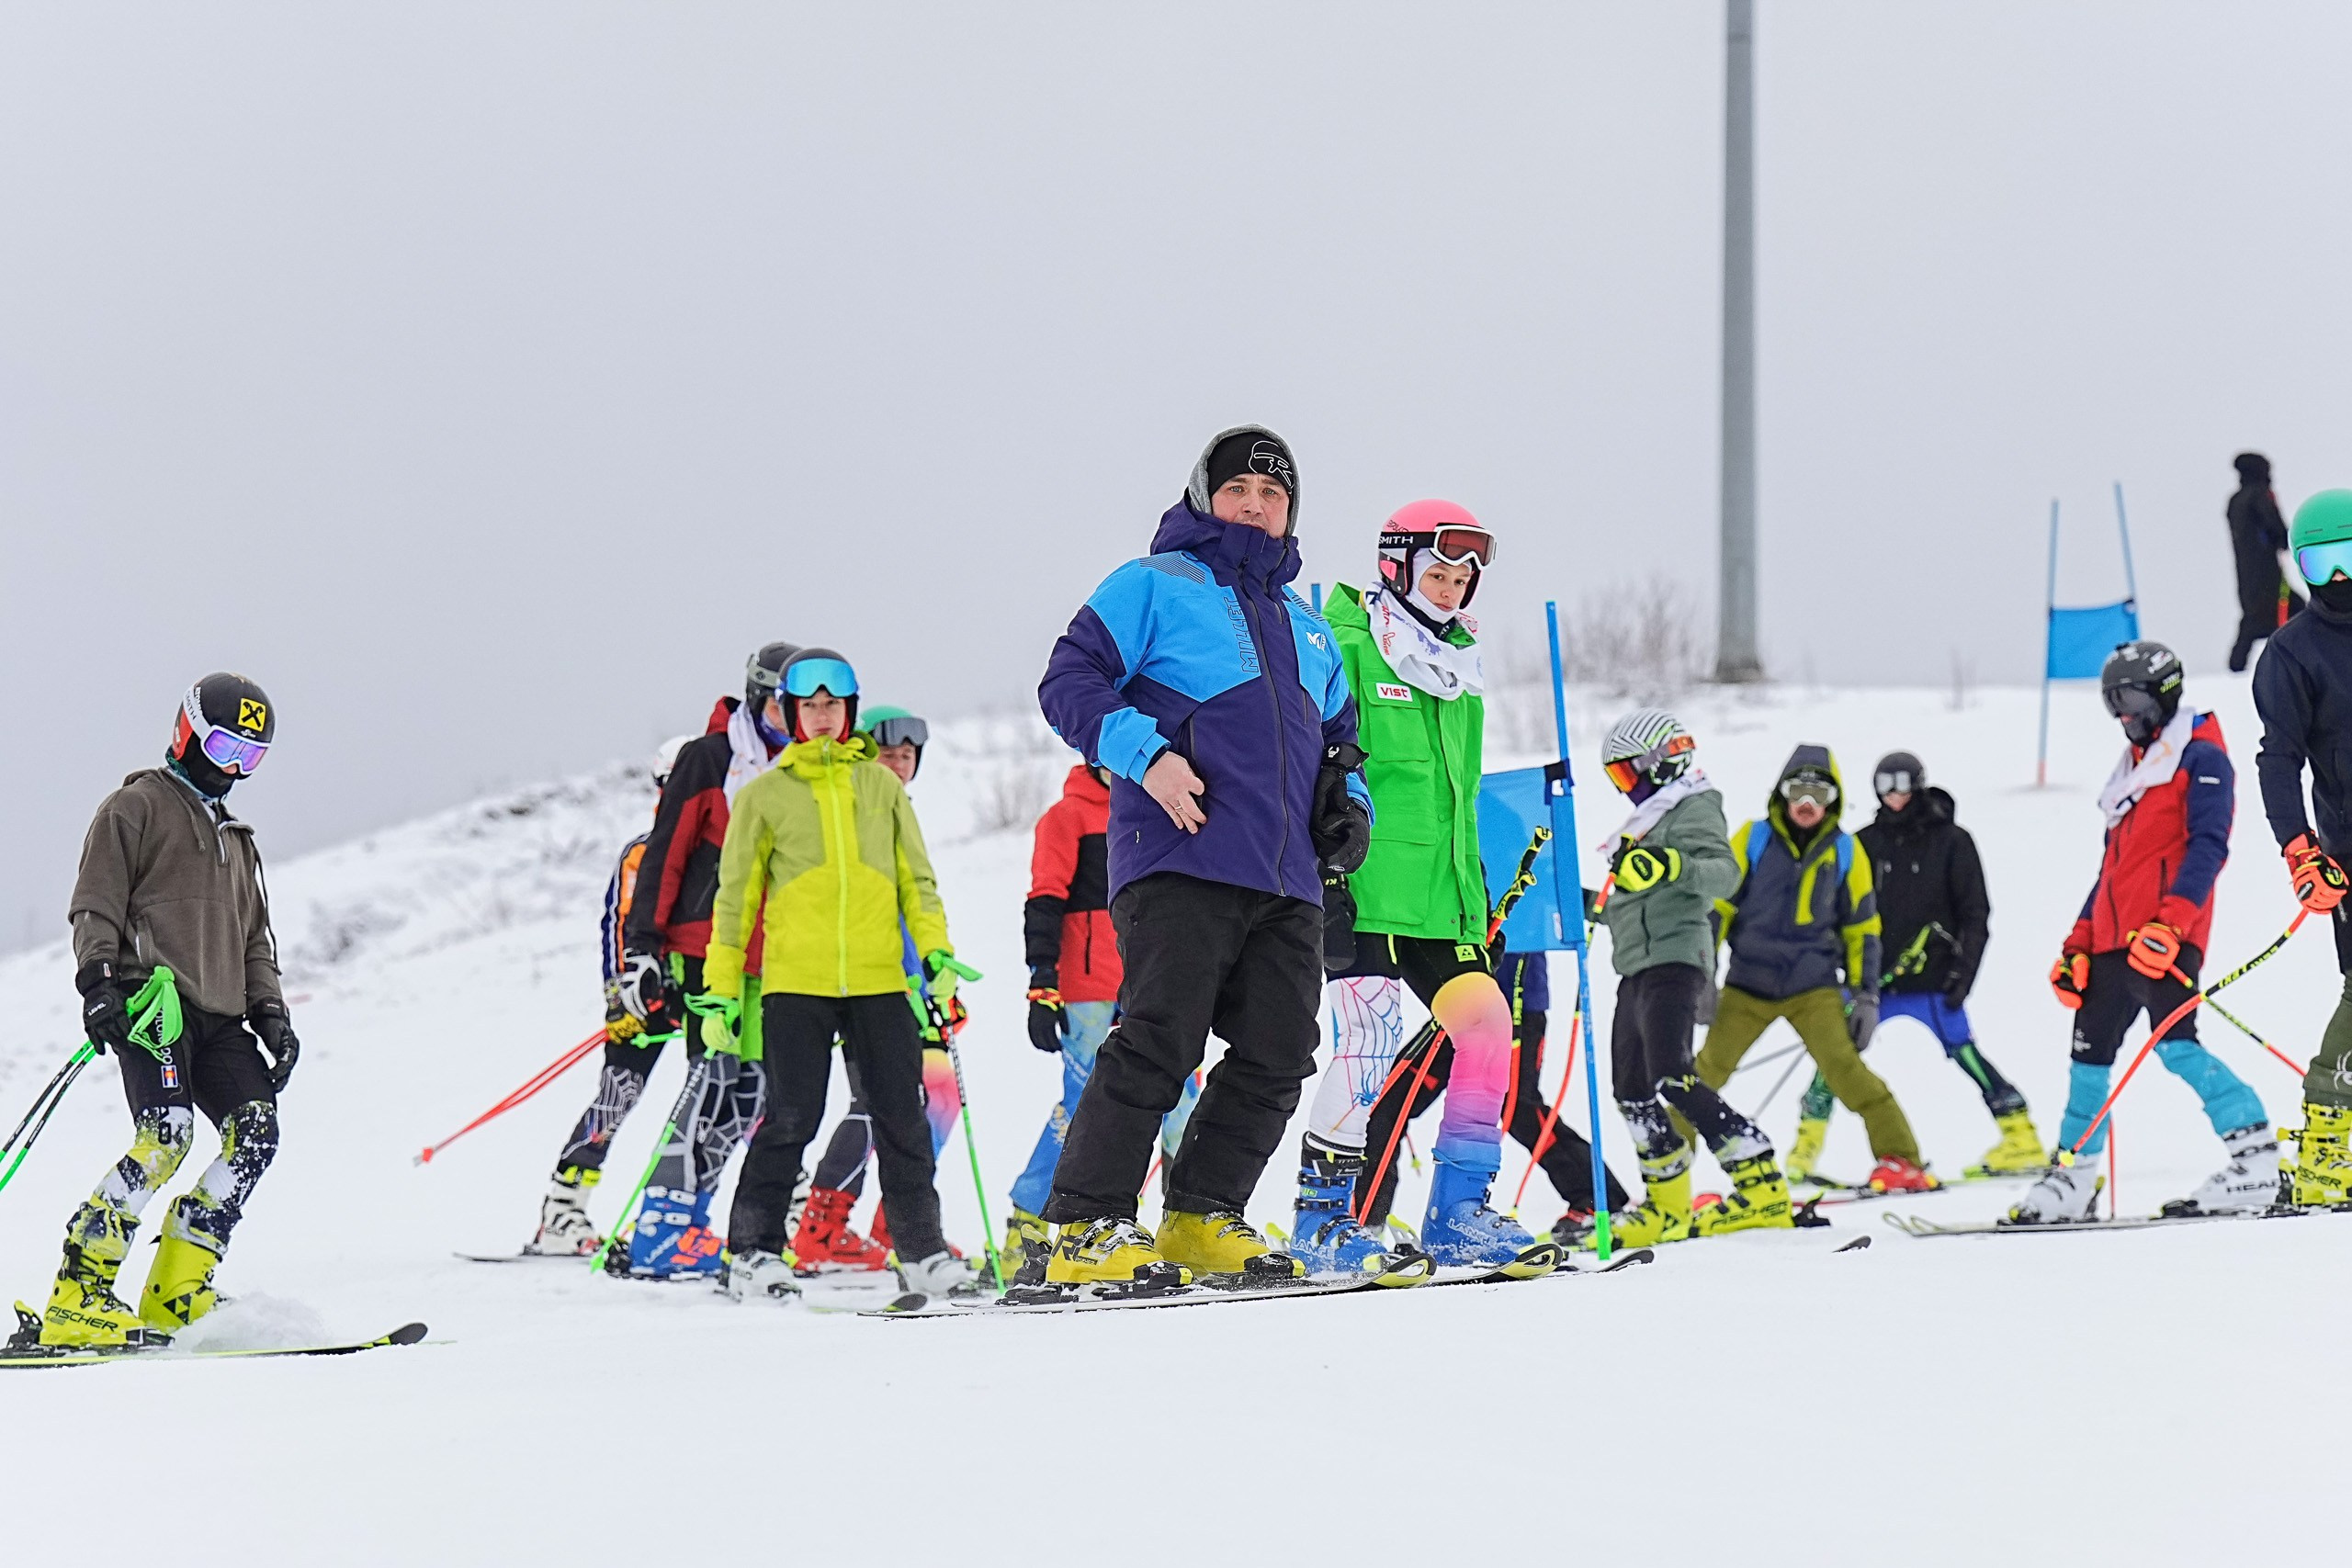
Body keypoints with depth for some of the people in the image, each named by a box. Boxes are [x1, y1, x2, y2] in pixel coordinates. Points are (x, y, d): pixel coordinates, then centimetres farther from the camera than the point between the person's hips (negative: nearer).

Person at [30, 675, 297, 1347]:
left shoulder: (236, 840, 31)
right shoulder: (136, 807, 8)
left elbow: (254, 939, 32)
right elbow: (96, 907, 0)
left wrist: (269, 1012, 16)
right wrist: (97, 982, -15)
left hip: (218, 1015, 7)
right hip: (151, 996, -7)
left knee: (256, 1133, -14)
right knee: (167, 1134, -26)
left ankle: (174, 1297, -14)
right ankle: (77, 1297, -25)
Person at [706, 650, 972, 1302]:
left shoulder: (880, 784, 14)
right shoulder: (764, 796, 8)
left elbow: (916, 877, 16)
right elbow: (735, 897, 9)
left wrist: (936, 950, 3)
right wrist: (721, 990, 4)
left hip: (879, 979, 2)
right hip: (794, 980, -2)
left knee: (902, 1118, 2)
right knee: (792, 1117, -9)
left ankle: (922, 1252, 11)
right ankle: (753, 1251, 1)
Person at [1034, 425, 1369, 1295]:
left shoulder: (1306, 628, 27)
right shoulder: (1155, 587, 7)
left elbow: (1339, 736, 36)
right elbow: (1069, 681, -2)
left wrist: (1347, 800, 14)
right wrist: (1143, 754, -16)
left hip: (1287, 881, 7)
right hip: (1181, 864, -7)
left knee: (1278, 1057, 0)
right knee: (1159, 1043, -15)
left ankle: (1200, 1219, 11)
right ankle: (1086, 1232, -12)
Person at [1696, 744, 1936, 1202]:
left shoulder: (1845, 852, 4)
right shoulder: (1753, 839, 0)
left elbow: (1862, 929, 10)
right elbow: (1717, 906, 2)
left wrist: (1866, 996, 4)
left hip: (1814, 986, -1)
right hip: (1748, 983, 1)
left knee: (1843, 1066, -17)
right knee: (1706, 1073, 1)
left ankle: (1900, 1159, -10)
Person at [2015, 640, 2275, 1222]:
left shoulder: (2201, 759, -2)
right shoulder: (2133, 770, 25)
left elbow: (2207, 846, -14)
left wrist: (2171, 920, -25)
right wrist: (2078, 943, 21)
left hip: (2163, 939, -9)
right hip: (2113, 939, 9)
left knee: (2174, 1043, -21)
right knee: (2090, 1052, 10)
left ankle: (2256, 1155, -23)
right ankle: (2073, 1176, 20)